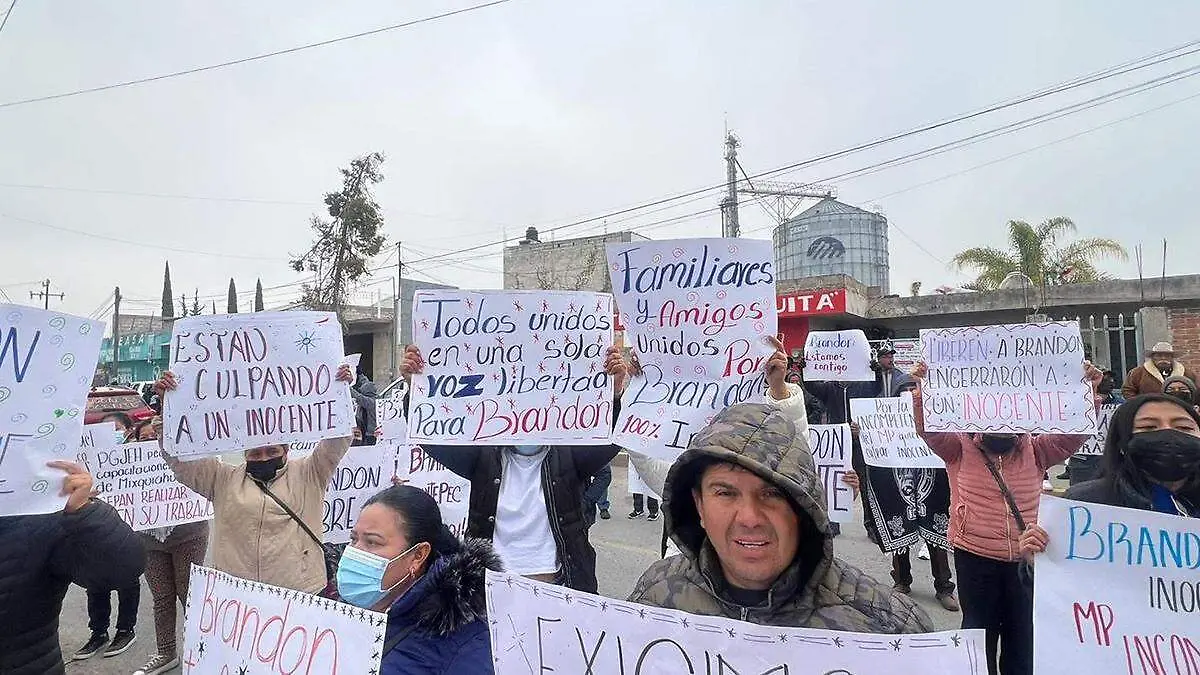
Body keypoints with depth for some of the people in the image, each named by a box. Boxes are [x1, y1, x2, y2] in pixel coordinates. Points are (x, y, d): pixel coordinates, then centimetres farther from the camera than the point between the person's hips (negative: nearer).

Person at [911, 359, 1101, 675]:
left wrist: (1089, 392, -19)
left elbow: (1075, 432, -5)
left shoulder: (1035, 451, 7)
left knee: (1023, 640, 14)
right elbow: (930, 428, -16)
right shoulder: (960, 448, -1)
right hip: (975, 557, -2)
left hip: (1026, 559, 3)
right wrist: (922, 389, -32)